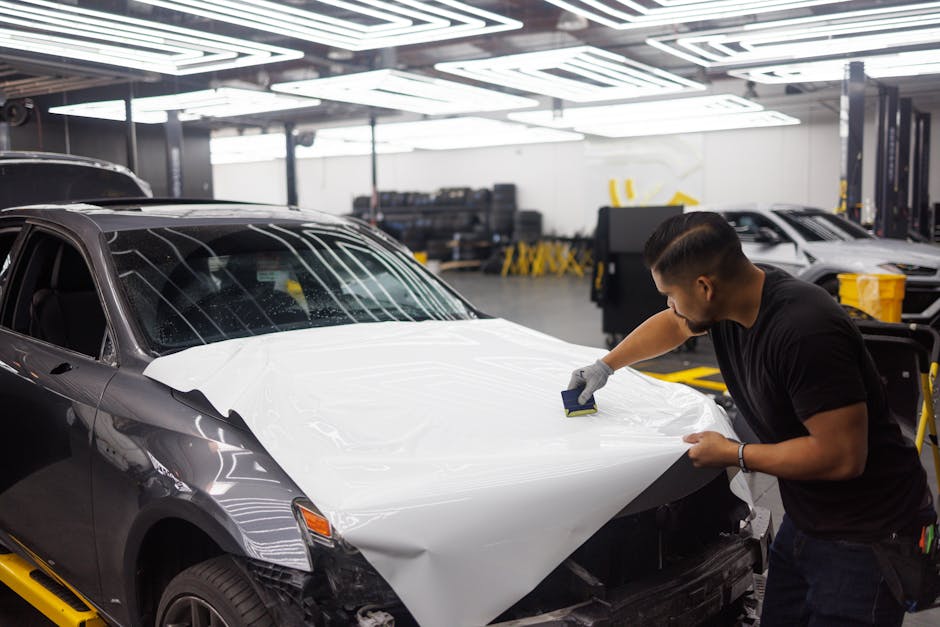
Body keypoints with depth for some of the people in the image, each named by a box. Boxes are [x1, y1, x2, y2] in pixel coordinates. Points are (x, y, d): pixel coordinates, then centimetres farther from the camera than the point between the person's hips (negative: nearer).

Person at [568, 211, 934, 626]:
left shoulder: (805, 332, -31)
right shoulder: (724, 302, -5)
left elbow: (843, 456, -29)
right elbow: (671, 326, 19)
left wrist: (734, 455, -19)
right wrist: (605, 366, 27)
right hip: (804, 521, 8)